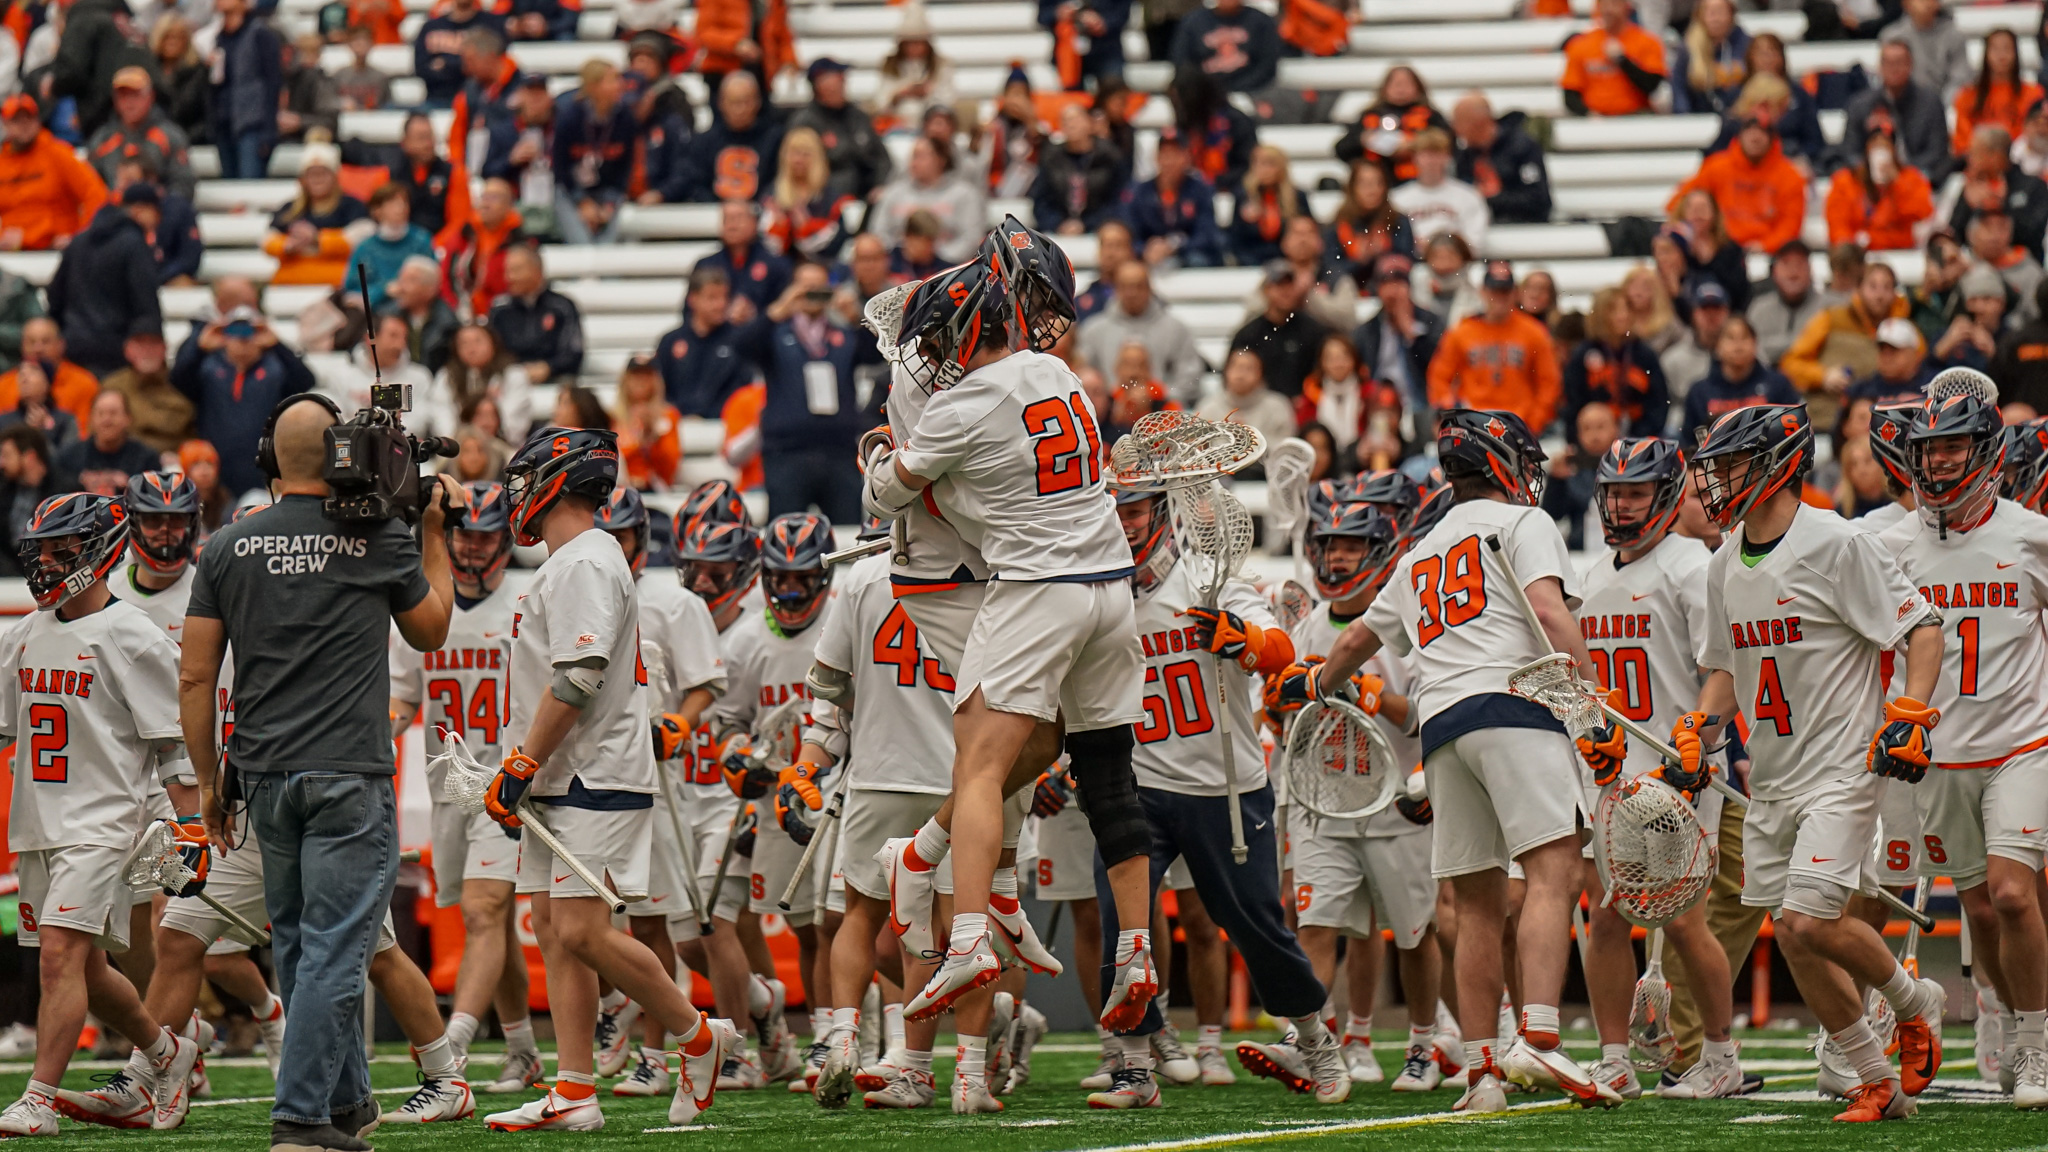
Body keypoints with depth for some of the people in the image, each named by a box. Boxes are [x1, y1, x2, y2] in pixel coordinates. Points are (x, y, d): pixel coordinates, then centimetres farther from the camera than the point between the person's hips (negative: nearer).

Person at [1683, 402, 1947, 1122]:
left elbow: (1922, 628, -11)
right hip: (1770, 781, 8)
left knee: (1812, 921, -18)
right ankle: (1880, 1082, 15)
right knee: (1794, 937, 4)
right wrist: (1696, 734, 8)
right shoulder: (1724, 568, 11)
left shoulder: (1839, 546, -13)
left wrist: (1908, 717, -21)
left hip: (1841, 771, -8)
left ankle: (1914, 1003, 10)